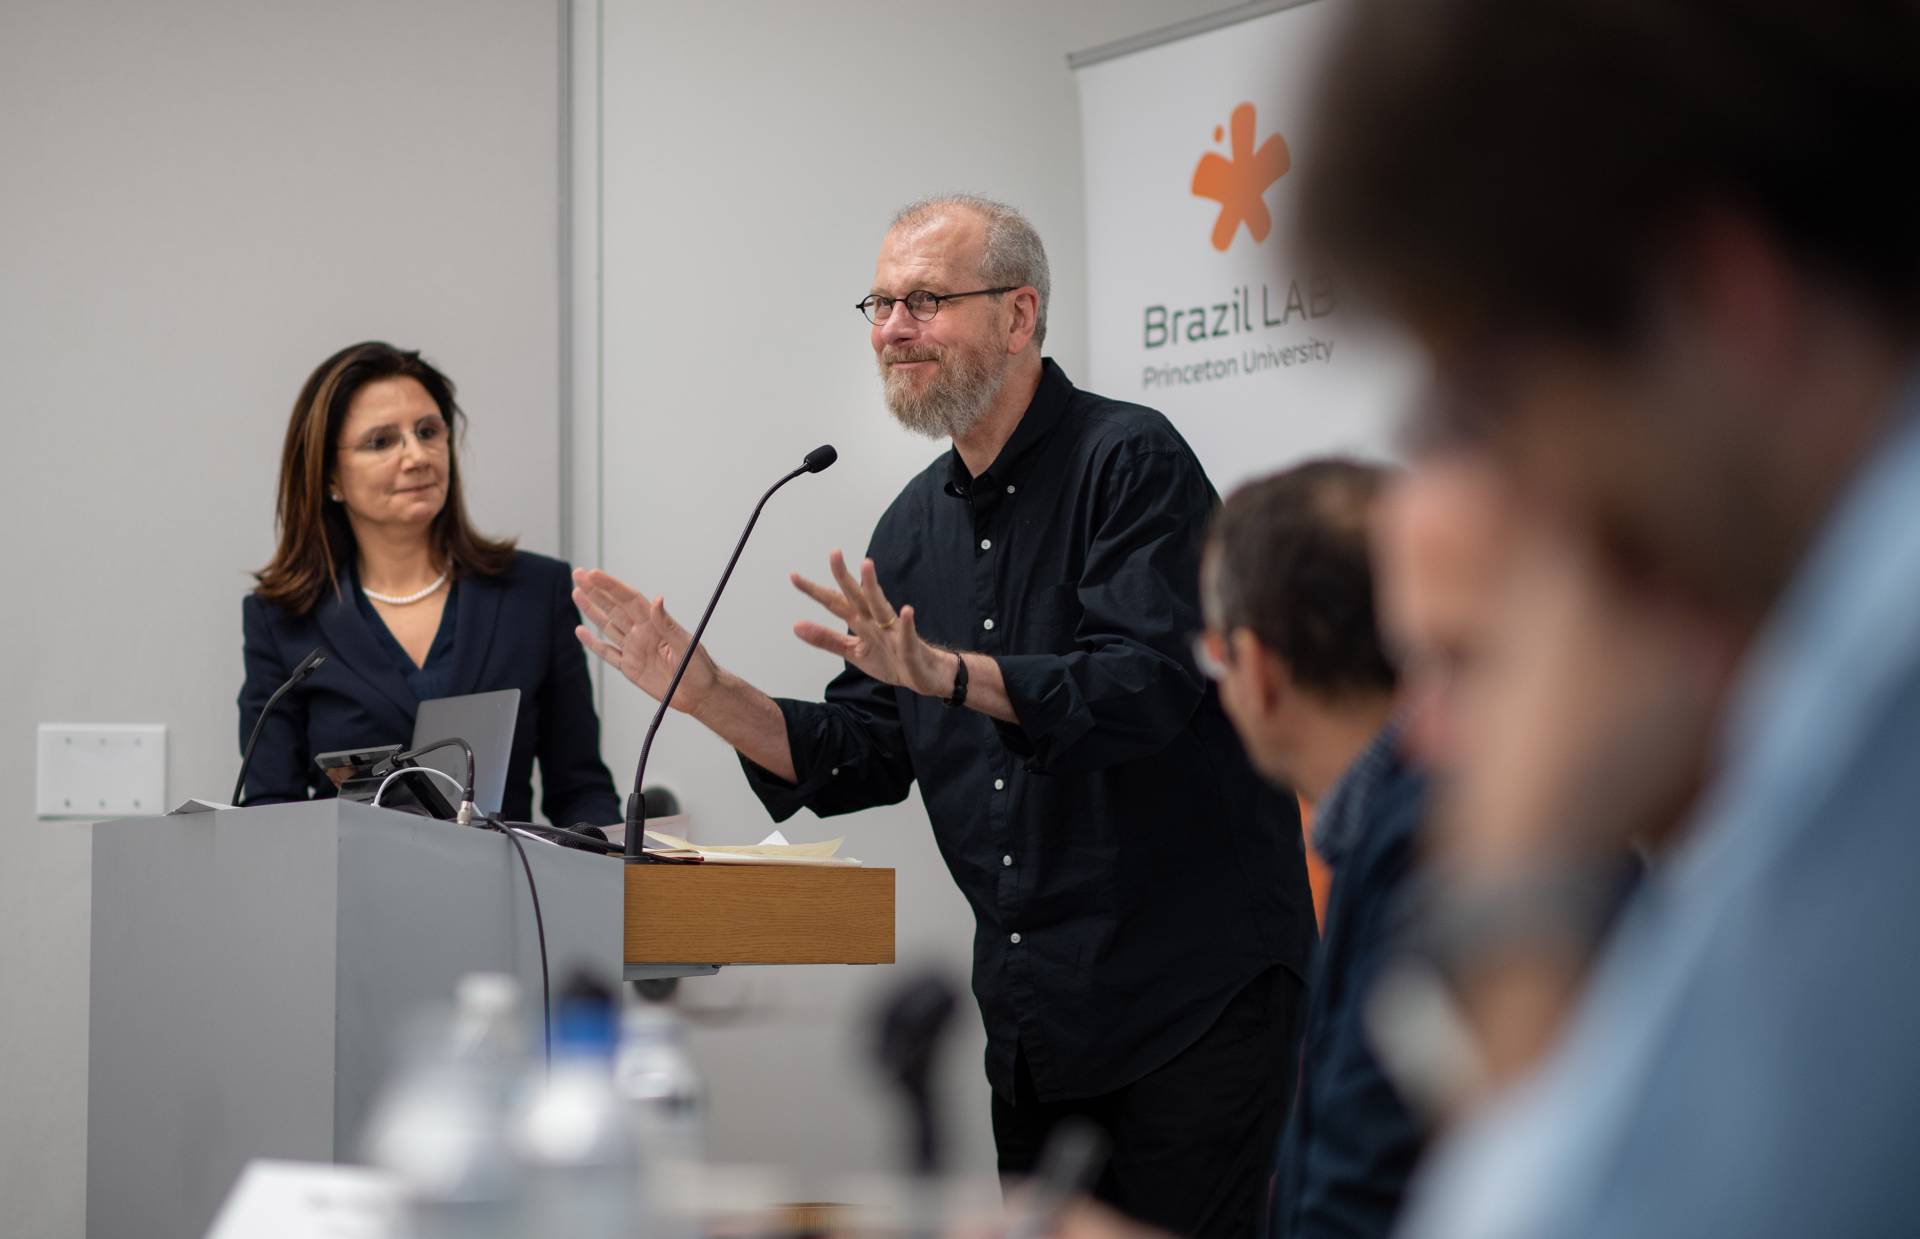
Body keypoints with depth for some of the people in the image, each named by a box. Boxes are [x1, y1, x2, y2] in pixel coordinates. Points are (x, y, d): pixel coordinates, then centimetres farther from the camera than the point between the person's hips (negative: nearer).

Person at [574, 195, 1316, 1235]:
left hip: (1194, 993, -7)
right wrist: (708, 694, -2)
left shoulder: (1129, 460, -11)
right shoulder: (915, 526, 11)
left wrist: (945, 672, -34)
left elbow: (1147, 684, -25)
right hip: (1034, 1011, 7)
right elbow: (862, 756, 11)